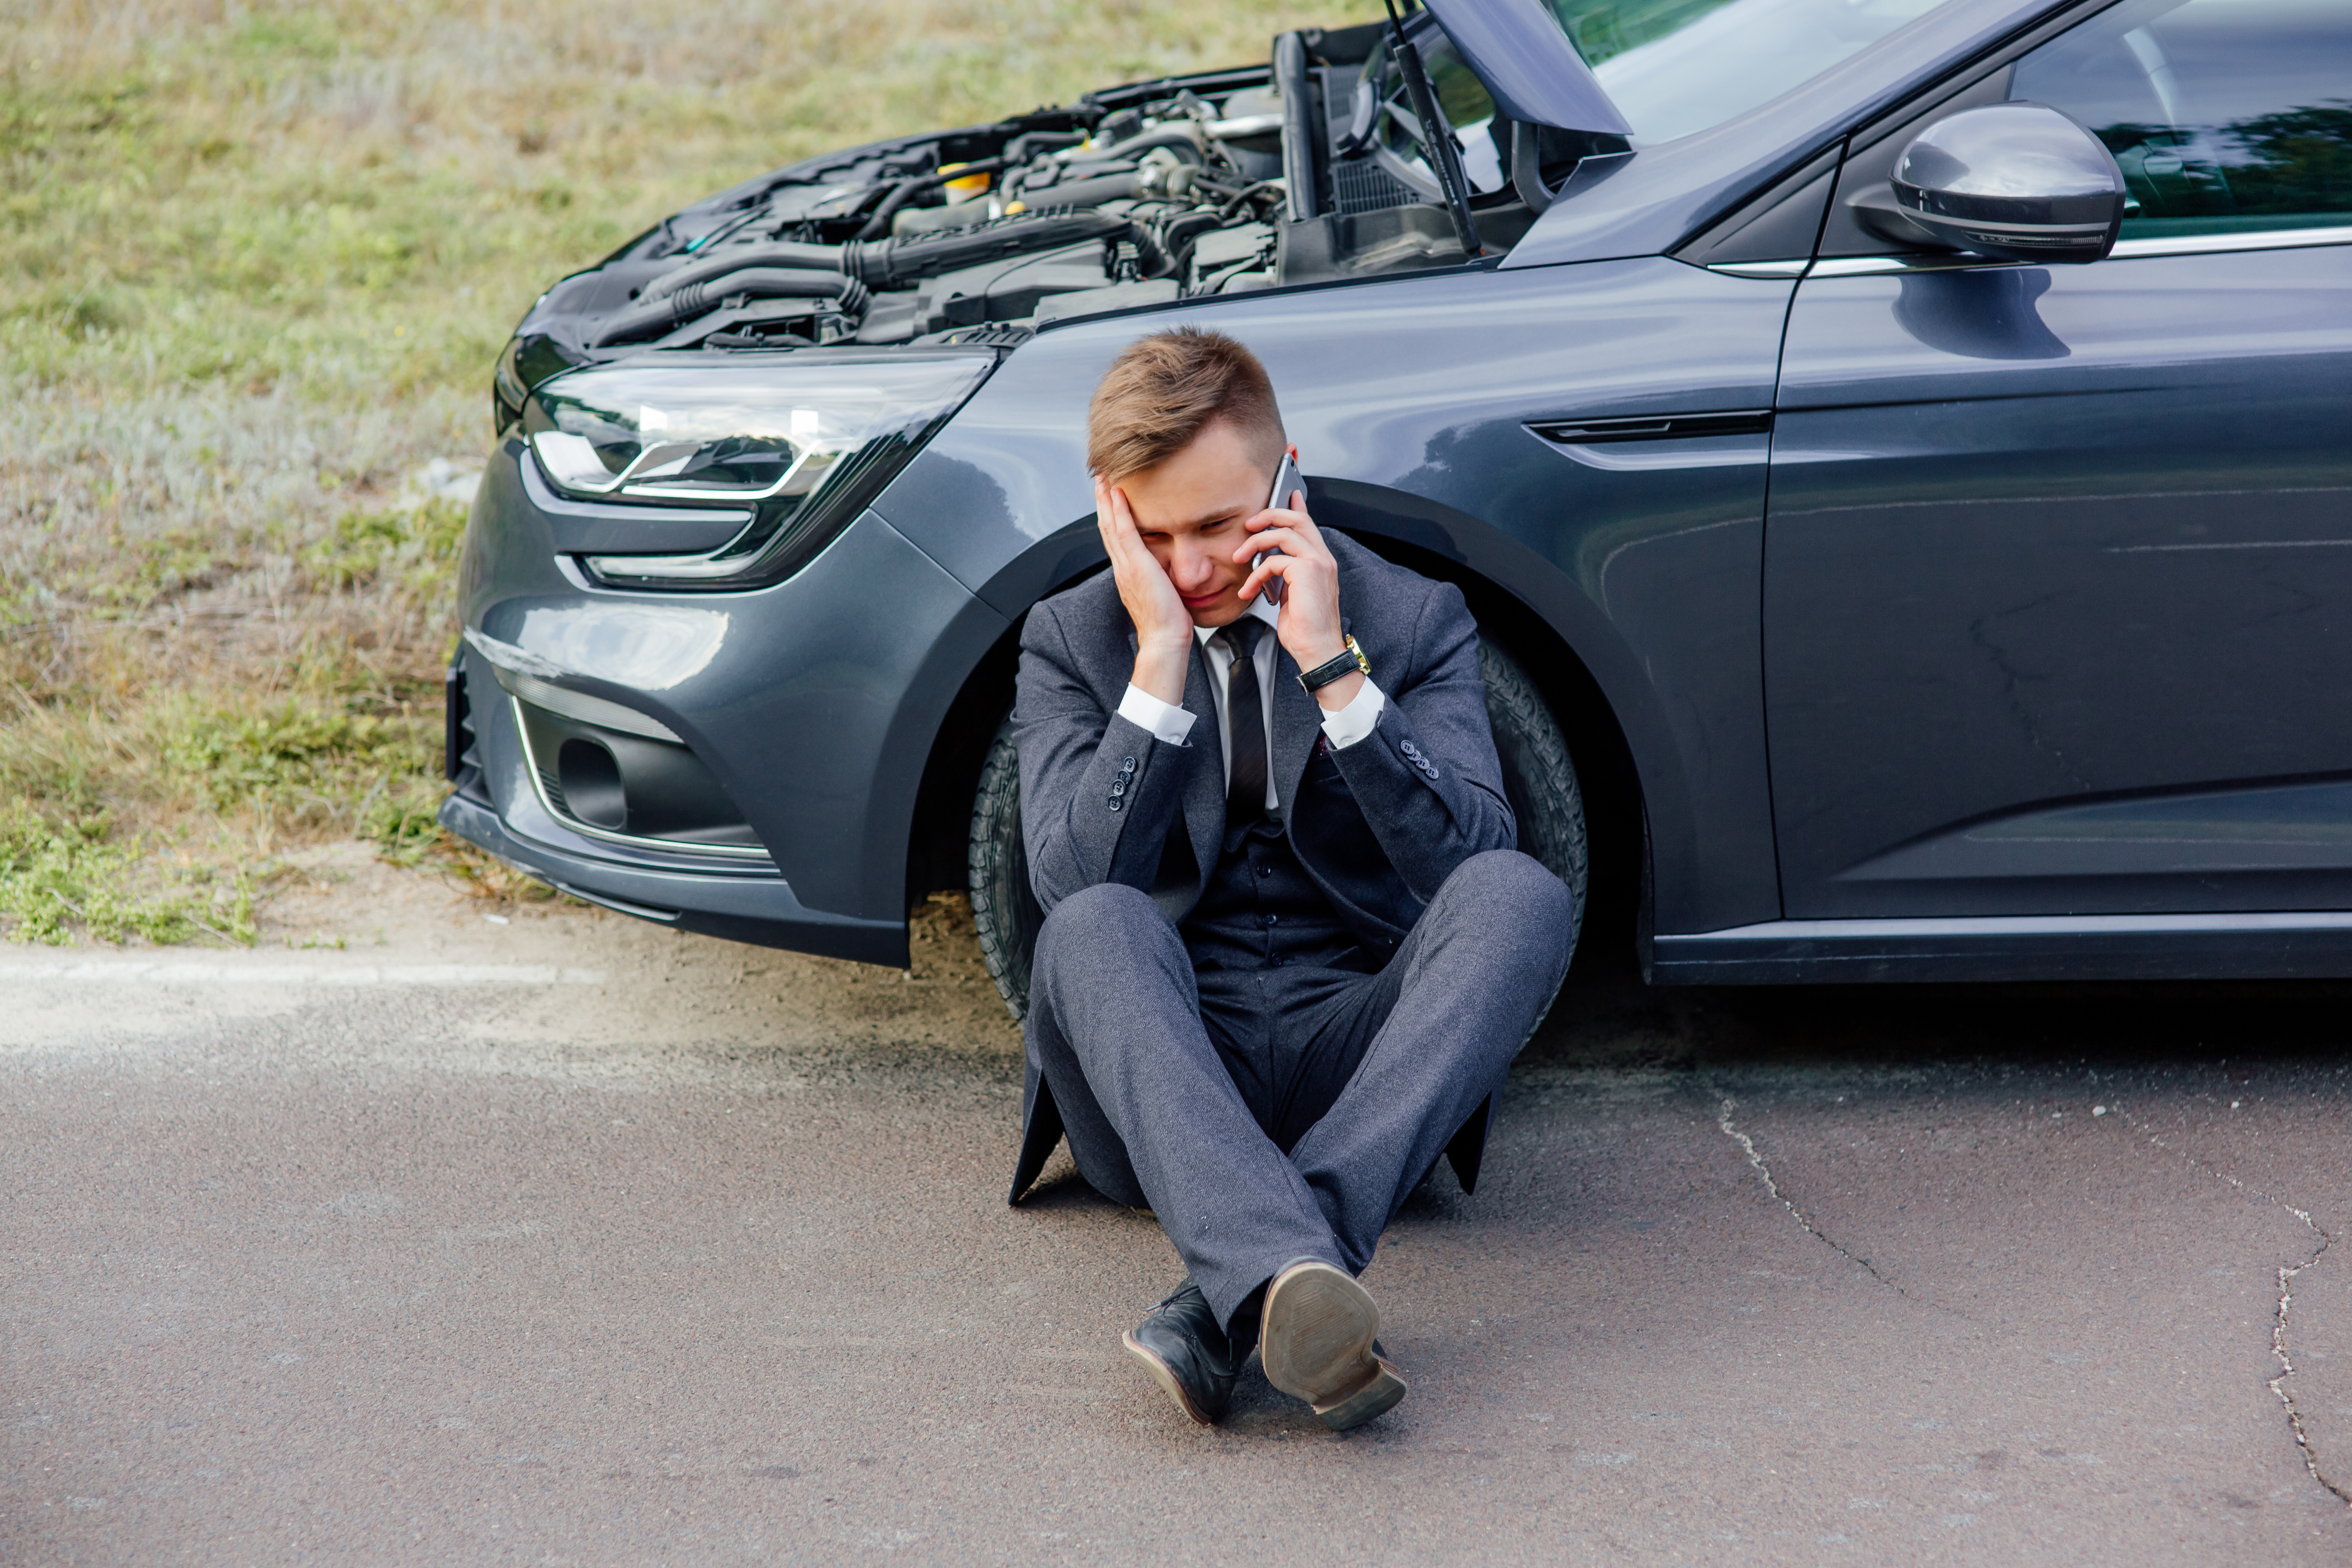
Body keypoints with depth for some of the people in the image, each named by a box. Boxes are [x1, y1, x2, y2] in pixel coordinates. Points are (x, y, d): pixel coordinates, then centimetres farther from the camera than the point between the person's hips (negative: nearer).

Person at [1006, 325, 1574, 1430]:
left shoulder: (1414, 621, 7)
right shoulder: (1072, 641, 8)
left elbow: (1470, 866, -8)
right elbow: (1074, 880, -8)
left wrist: (1334, 668, -15)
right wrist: (1160, 656, -14)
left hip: (1356, 1055, 1)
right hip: (1162, 1076, 0)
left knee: (1520, 894, -29)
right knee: (1095, 929, -33)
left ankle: (1232, 1297, -43)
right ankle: (1287, 1279, -56)